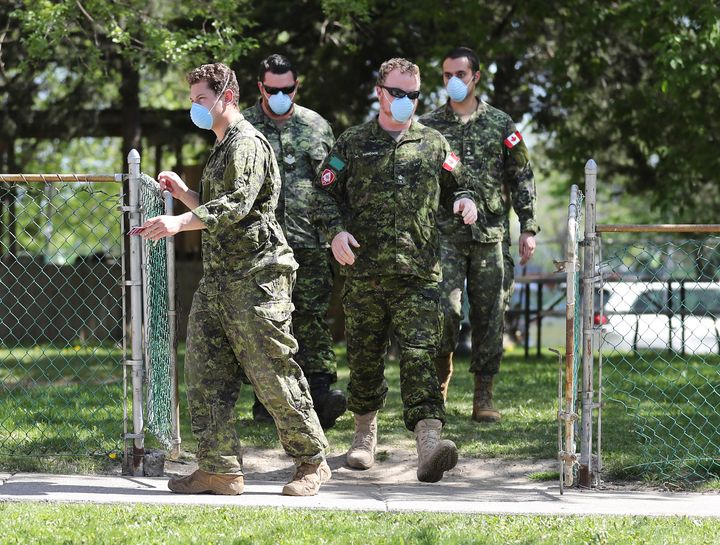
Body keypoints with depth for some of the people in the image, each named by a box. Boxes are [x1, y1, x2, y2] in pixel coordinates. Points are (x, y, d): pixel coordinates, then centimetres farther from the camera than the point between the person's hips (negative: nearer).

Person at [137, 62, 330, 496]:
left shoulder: (247, 143, -10)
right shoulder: (221, 148, 22)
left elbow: (236, 205, -24)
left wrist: (181, 222, -34)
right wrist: (183, 193, 14)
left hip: (256, 277, -10)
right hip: (218, 278, 10)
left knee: (273, 374, -5)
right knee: (204, 371, 3)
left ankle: (312, 461, 6)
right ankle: (219, 469, 5)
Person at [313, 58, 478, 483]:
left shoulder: (433, 144, 12)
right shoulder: (353, 144, 9)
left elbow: (454, 188, 22)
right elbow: (326, 191, 11)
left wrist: (465, 201, -1)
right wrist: (336, 230, -6)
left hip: (418, 274, -1)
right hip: (364, 273, 1)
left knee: (420, 354, -13)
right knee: (364, 356, 10)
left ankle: (429, 440, -25)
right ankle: (366, 432, 29)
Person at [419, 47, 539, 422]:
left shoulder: (500, 124, 7)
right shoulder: (428, 126, 6)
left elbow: (522, 178, 9)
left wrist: (528, 228, 2)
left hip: (489, 236, 1)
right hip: (444, 234, -1)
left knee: (489, 316, 2)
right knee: (445, 310, -13)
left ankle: (484, 398, 10)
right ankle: (438, 385, 5)